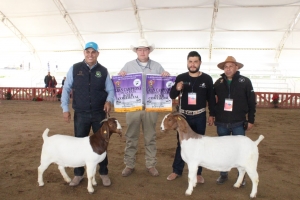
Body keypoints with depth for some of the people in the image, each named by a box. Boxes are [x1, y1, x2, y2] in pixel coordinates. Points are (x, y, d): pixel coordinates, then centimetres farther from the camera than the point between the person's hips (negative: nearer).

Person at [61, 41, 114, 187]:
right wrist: (65, 109, -2)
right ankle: (78, 174, 28)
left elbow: (110, 90, 5)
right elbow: (66, 89, 3)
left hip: (99, 114, 1)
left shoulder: (103, 71, 2)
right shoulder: (74, 69, 0)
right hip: (81, 114, 0)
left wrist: (109, 101, -16)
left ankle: (104, 173, 27)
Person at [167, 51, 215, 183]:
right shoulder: (180, 78, -1)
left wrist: (211, 115, 3)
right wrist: (176, 89, -22)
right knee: (181, 143, 10)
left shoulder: (207, 79, -1)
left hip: (199, 117, 0)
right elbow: (172, 96, -1)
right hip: (183, 115, 1)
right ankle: (177, 170, 23)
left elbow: (211, 98, 5)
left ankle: (198, 173, 22)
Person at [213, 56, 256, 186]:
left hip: (238, 123, -2)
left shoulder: (245, 81, -3)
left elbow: (251, 102, -1)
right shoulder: (218, 82, 4)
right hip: (221, 123, 2)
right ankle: (223, 174, 26)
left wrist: (251, 120, -2)